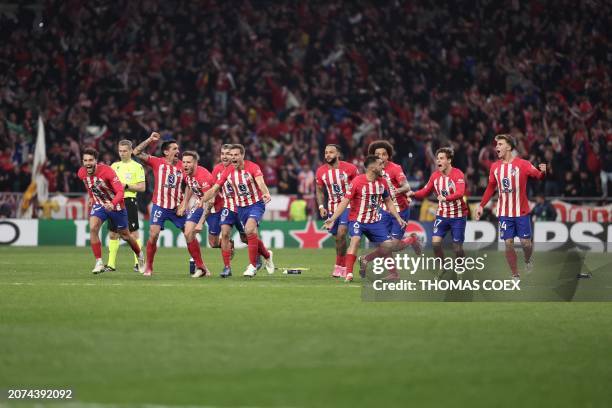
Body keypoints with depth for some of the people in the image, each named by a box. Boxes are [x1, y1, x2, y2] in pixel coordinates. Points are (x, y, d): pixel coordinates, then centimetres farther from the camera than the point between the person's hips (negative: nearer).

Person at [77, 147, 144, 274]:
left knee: (125, 235, 13)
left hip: (115, 206, -3)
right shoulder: (81, 173, -12)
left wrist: (112, 204, -52)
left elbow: (120, 191, -36)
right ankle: (99, 263, -19)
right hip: (99, 205, 3)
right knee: (93, 228, -24)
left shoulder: (107, 171, -30)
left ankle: (139, 256, 43)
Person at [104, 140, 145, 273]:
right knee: (113, 233, 6)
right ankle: (111, 264, 11)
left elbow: (142, 187, -6)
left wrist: (126, 186, -14)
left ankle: (138, 262, -3)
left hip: (129, 201, -5)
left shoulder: (137, 167, -1)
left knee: (134, 233, -6)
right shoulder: (114, 166, 15)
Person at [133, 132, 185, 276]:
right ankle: (148, 267, 2)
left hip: (177, 208, 2)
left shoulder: (182, 165, 2)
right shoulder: (157, 162, -2)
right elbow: (137, 152, -7)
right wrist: (150, 140, -15)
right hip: (160, 206, -2)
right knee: (153, 235, -12)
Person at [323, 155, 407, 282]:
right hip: (357, 219, -5)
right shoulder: (357, 181, -16)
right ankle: (349, 274, -29)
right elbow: (345, 202, -14)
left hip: (375, 221, 5)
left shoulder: (382, 182, 1)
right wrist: (332, 219, -20)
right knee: (355, 239, -29)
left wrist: (398, 218, 12)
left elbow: (388, 201, 16)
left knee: (389, 244, 1)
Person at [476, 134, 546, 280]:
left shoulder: (522, 164, -8)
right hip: (504, 213, 3)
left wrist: (542, 172, -38)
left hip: (521, 212, -3)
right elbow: (491, 187, 14)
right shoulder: (495, 167, 5)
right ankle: (515, 276, 8)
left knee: (525, 242, -2)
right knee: (509, 243, -2)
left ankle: (528, 260, 32)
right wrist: (481, 205, 10)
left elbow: (538, 176, -14)